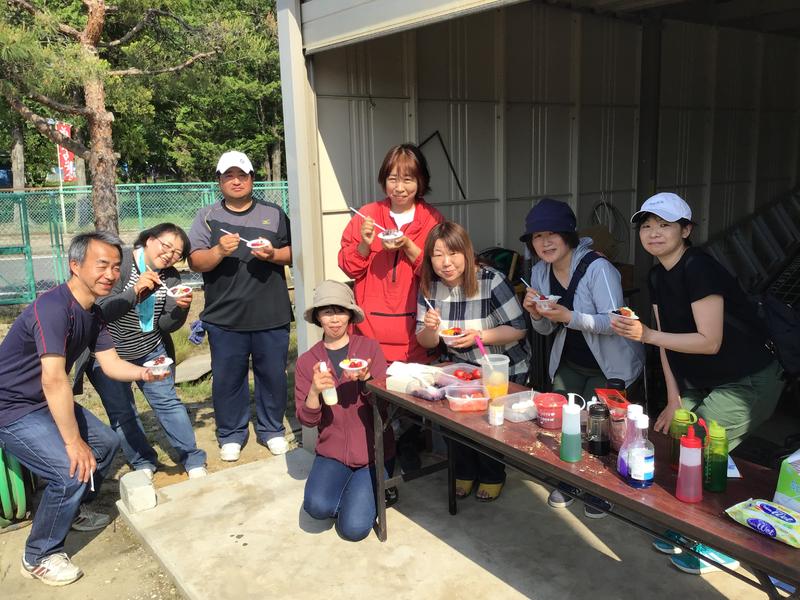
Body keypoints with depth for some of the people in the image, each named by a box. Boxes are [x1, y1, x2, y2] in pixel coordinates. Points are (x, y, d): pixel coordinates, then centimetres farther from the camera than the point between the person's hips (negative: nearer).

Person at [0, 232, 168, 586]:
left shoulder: (93, 312, 2)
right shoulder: (53, 307, -28)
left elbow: (111, 364, 1)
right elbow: (53, 379, -33)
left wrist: (143, 373, -22)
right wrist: (74, 442, -29)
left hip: (47, 402, 10)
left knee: (106, 444, 15)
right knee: (73, 471, -21)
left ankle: (74, 510, 38)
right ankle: (39, 557, 1)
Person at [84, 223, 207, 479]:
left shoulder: (170, 277, -4)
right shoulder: (120, 263, -19)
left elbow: (167, 325, -6)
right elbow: (102, 311, -27)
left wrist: (181, 308, -26)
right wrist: (135, 292, -40)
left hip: (151, 352, 3)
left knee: (168, 402, 1)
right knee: (121, 412, 6)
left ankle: (193, 460, 11)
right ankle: (143, 463, 23)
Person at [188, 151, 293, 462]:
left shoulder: (274, 214, 10)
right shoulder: (207, 217, 6)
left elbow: (294, 254, 8)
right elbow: (195, 262, -2)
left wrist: (273, 254, -13)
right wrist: (219, 251, -21)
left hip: (271, 316, 1)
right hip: (225, 318, 0)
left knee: (273, 375, 8)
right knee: (227, 378, 8)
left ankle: (271, 429, 26)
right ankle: (231, 434, 25)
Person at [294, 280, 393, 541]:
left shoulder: (370, 347, -3)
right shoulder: (306, 361, 0)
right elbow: (307, 419, -3)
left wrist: (365, 380, -28)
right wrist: (315, 391, -23)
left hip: (373, 451, -1)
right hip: (332, 451, 1)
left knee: (354, 528, -14)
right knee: (317, 506, -26)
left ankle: (371, 490, 17)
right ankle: (345, 491, 9)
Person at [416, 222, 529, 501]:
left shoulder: (491, 281, -22)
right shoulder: (429, 286, -7)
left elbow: (519, 329, -17)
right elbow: (425, 342, 0)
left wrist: (479, 336, -29)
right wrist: (430, 329, -24)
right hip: (462, 368, 4)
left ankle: (492, 476, 15)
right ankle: (465, 471, 15)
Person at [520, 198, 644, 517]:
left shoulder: (597, 268, -24)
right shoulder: (540, 272, -2)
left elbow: (614, 322, -27)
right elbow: (547, 330, 6)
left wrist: (569, 317, -39)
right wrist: (536, 314, -17)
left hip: (611, 365, -6)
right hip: (569, 362, 6)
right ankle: (569, 481, 27)